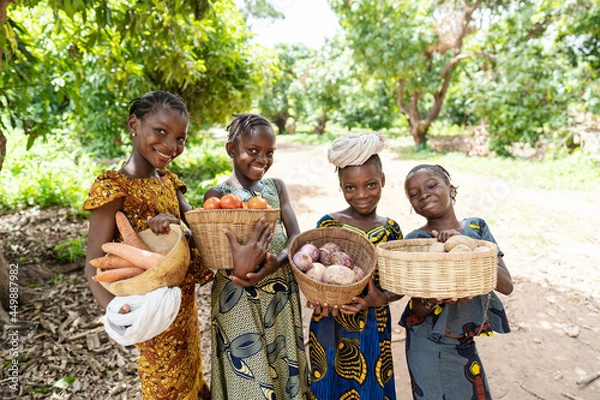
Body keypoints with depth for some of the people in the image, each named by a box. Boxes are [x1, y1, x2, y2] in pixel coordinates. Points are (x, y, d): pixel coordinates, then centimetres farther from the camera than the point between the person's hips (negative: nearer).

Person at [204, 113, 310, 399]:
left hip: (283, 293, 4)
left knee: (286, 366, 17)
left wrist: (276, 261, -22)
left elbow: (295, 236, -2)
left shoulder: (276, 186, 6)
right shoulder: (217, 195, -7)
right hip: (239, 298, -4)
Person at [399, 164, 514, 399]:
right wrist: (433, 298, -34)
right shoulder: (415, 240, -13)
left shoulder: (477, 228, -4)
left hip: (466, 343, 3)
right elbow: (419, 309, -11)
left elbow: (506, 285, -12)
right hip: (430, 346, -3)